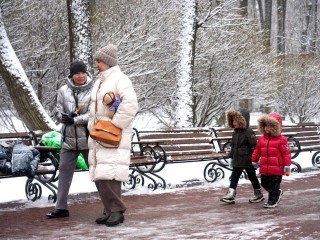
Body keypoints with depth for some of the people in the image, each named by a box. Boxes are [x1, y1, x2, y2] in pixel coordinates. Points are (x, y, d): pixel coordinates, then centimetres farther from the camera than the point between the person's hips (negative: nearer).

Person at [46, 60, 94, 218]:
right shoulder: (63, 91, 4)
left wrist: (75, 119, -17)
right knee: (64, 171, 8)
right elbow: (59, 113, 3)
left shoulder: (93, 90, -7)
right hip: (69, 139, 4)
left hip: (88, 139, -4)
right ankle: (61, 207, 18)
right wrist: (69, 117, -18)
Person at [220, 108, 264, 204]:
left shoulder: (249, 132, -15)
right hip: (237, 161, 7)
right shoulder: (235, 132, 9)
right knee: (234, 177, 0)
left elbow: (254, 147, -18)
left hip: (247, 160, -7)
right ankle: (231, 195, -1)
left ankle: (259, 194, 23)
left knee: (252, 177, 7)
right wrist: (231, 156, 16)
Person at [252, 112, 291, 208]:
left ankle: (272, 201, 11)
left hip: (276, 169, -6)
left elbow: (286, 153, -9)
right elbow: (257, 152, 15)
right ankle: (277, 193, 36)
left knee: (274, 185, 0)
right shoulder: (261, 139, 7)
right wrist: (253, 161, 15)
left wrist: (287, 165, -12)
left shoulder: (281, 140, -9)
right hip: (264, 168, 6)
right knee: (265, 184, 16)